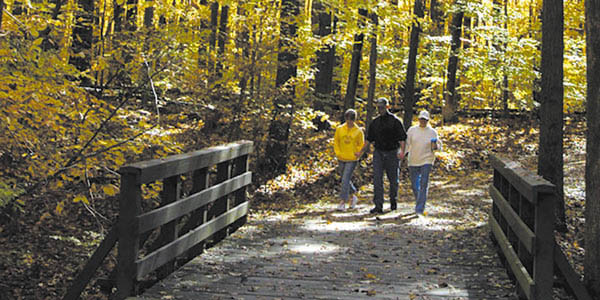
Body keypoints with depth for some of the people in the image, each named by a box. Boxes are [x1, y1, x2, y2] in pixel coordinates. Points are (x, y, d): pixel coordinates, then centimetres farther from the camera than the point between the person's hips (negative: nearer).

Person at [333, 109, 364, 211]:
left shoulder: (358, 131, -4)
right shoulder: (339, 129, 2)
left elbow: (361, 145, 5)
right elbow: (336, 142, 8)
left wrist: (356, 154, -7)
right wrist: (338, 153, -2)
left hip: (352, 160, -4)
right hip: (341, 159, 4)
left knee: (345, 180, -12)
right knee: (345, 179, 14)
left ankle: (343, 202, -9)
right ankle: (353, 196, 35)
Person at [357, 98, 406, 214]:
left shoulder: (395, 121, -4)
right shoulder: (375, 122, 9)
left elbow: (402, 138, -9)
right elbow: (369, 139, 17)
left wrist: (402, 151, -22)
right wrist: (362, 151, 12)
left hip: (392, 153, -3)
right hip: (378, 153, 3)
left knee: (393, 179, 9)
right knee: (377, 179, -10)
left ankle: (393, 199, 35)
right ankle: (378, 206, -12)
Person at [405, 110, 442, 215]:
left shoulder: (432, 132, 2)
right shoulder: (412, 130, 4)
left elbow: (439, 145, 8)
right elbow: (407, 143, 5)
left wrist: (436, 146, -15)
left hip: (426, 161, -2)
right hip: (413, 162, 2)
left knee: (423, 185, -11)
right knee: (414, 185, 8)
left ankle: (419, 209, -12)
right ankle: (419, 202, 34)